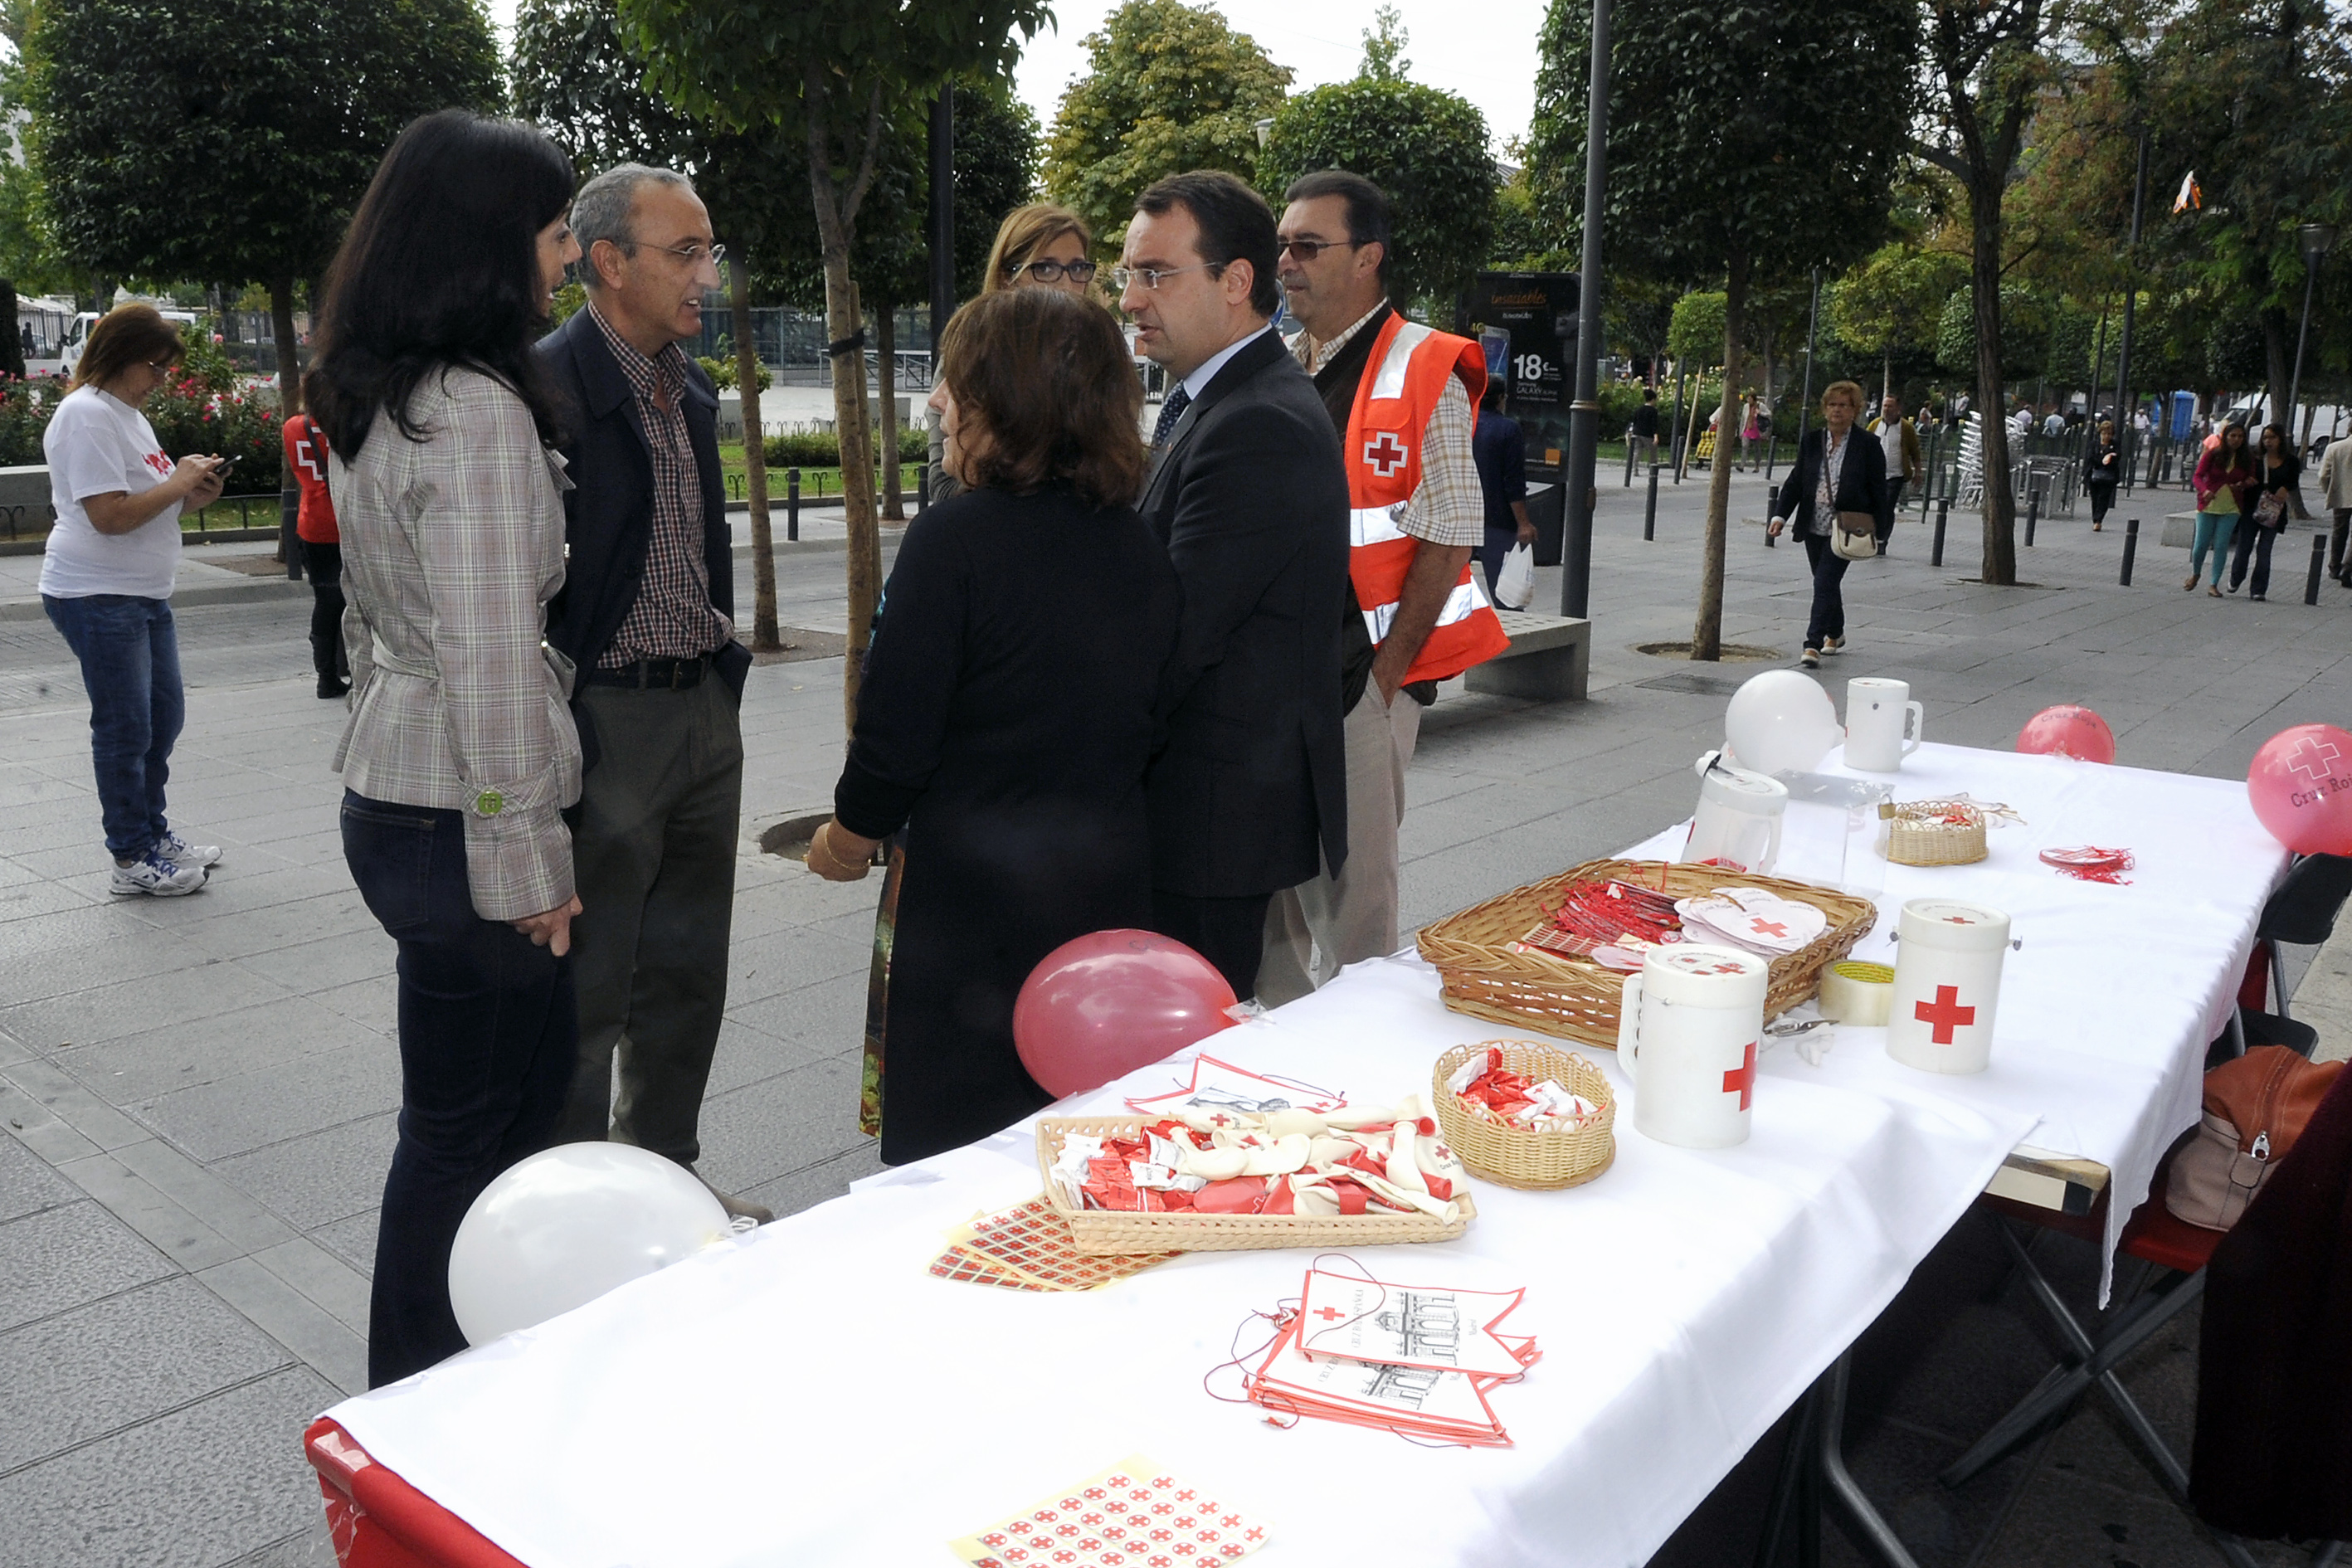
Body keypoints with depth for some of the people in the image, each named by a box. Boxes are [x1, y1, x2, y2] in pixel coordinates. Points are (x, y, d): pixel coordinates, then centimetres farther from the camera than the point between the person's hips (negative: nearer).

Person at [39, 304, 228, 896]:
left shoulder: (128, 414, 16)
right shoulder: (87, 415, -16)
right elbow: (109, 515, -23)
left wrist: (189, 491, 3)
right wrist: (177, 484, -13)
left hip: (145, 593, 10)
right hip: (97, 597, -10)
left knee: (164, 714, 15)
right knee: (126, 727, -3)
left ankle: (153, 832, 28)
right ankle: (131, 859, 6)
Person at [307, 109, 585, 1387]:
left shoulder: (373, 403, 12)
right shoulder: (478, 413, -20)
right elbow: (491, 661, -22)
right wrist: (525, 858, -16)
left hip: (390, 792, 10)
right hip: (452, 817, -10)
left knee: (531, 1077, 19)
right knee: (462, 1127, 6)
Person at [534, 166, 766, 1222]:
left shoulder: (690, 389, 12)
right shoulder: (548, 385, -14)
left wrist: (723, 677, 16)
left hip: (706, 710, 8)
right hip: (608, 723, -8)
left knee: (686, 976, 18)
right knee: (585, 994, 5)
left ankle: (667, 1176, 35)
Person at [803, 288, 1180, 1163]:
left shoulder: (955, 539, -16)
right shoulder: (1141, 545, 2)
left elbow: (896, 736, -14)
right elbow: (1151, 723, 10)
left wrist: (848, 839, 4)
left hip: (978, 894, -6)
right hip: (1110, 886, 6)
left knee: (952, 1165, 10)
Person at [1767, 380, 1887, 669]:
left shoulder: (1868, 446, -3)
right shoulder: (1811, 442, 7)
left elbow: (1878, 491, 0)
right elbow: (1794, 482, 8)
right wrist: (1780, 515, -4)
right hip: (1814, 527, 5)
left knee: (1825, 583, -14)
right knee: (1826, 583, 17)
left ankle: (1814, 644, -17)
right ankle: (1835, 634, 36)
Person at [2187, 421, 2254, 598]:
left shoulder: (2247, 460, 4)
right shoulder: (2213, 454, -2)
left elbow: (2250, 483, 12)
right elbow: (2197, 476, -5)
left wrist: (2243, 485, -12)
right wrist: (2205, 490, -24)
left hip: (2231, 508, 1)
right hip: (2208, 505, -1)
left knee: (2221, 545, -6)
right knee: (2201, 544, 0)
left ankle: (2213, 584, -1)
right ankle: (2195, 575, 26)